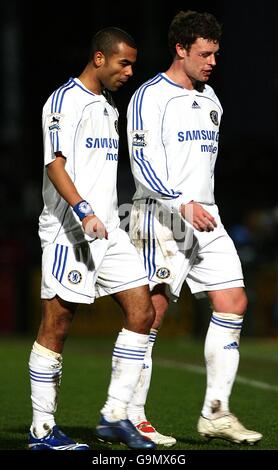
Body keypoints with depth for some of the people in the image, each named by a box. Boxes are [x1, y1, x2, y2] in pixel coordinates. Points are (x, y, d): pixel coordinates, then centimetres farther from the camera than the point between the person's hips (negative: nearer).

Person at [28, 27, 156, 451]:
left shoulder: (108, 107, 20)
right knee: (56, 326, -4)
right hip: (69, 230, -9)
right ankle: (42, 429, 2)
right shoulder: (65, 101, -8)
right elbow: (55, 164, -18)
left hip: (107, 229, 9)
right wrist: (84, 212, -29)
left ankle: (115, 417, 6)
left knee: (142, 313, 1)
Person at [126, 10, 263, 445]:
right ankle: (130, 417, 3)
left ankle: (216, 414, 2)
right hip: (161, 218, -8)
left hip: (205, 217, 8)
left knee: (233, 303, -2)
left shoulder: (209, 99, 17)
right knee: (151, 312, -6)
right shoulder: (149, 97, -8)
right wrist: (183, 205, -25)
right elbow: (144, 164, -16)